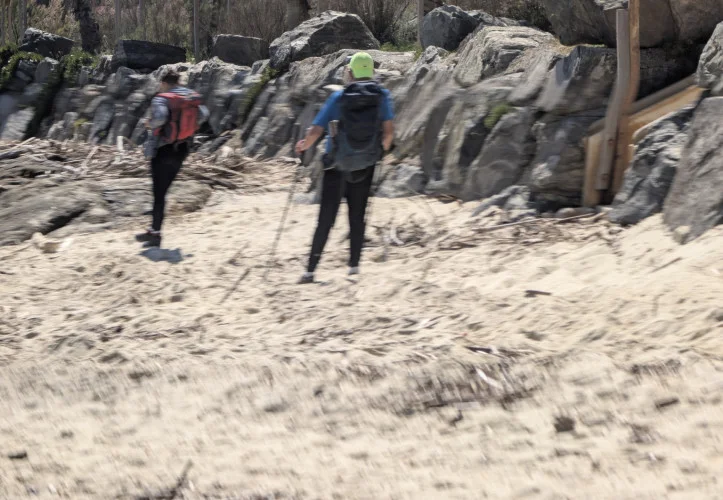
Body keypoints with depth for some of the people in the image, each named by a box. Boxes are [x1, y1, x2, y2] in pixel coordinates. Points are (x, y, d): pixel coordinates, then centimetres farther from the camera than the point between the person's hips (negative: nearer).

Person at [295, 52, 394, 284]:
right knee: (357, 217, 14)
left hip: (337, 166, -1)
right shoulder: (381, 95, -4)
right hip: (365, 166, 1)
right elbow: (389, 131, -10)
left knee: (326, 219, 1)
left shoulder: (338, 97, -8)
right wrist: (383, 148, 12)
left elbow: (315, 132, -11)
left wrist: (304, 145, 9)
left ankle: (311, 270, -1)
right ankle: (354, 266, 12)